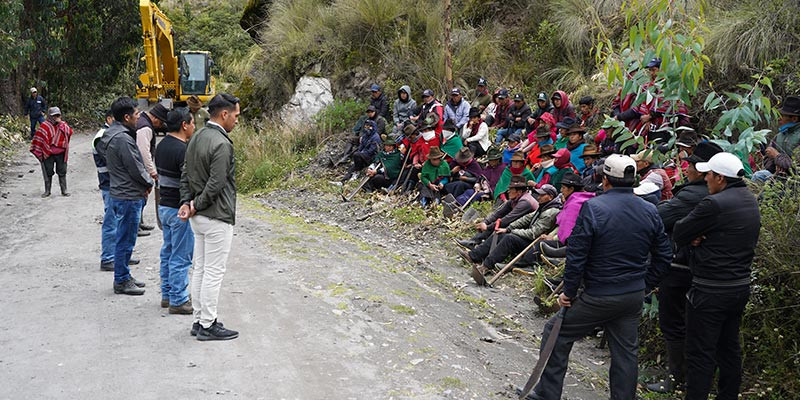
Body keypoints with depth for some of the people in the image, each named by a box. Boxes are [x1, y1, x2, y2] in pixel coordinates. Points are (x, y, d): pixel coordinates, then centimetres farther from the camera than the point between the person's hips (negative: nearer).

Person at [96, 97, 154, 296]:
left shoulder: (109, 134, 10)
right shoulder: (123, 139, -22)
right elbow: (136, 169, -20)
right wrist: (150, 182, 0)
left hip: (118, 192, 10)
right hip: (128, 196, -10)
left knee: (124, 238, 18)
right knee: (125, 240, 0)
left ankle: (124, 276, 28)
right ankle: (122, 281, 9)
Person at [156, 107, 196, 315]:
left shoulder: (161, 145, 9)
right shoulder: (183, 150, -21)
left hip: (164, 205, 10)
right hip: (179, 209, -10)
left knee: (168, 252, 17)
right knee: (181, 256, -2)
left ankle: (167, 295, 27)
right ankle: (178, 301, 5)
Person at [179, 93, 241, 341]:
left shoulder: (196, 137, 10)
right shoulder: (221, 144, -20)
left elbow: (186, 174, 12)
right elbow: (215, 184, -22)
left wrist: (187, 202, 3)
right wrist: (196, 206, -9)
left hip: (199, 217, 10)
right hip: (217, 218, -10)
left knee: (200, 269, 15)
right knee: (214, 273, 0)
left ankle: (200, 320, 25)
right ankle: (207, 326, 9)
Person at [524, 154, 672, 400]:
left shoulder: (593, 207, -16)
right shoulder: (650, 211, 2)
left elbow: (576, 256, -15)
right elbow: (664, 255, 8)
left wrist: (569, 292, -6)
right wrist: (645, 285, 16)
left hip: (599, 296, -5)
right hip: (634, 297, 6)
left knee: (556, 334, 10)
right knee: (626, 352, 16)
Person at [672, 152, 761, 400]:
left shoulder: (715, 204, -21)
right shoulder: (750, 200, 8)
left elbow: (678, 234, -17)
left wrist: (692, 238, 3)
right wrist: (700, 238, -7)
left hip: (711, 291, -9)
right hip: (741, 286, 9)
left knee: (700, 354, -2)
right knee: (729, 348, 19)